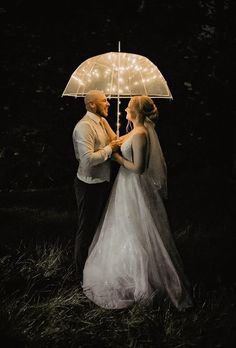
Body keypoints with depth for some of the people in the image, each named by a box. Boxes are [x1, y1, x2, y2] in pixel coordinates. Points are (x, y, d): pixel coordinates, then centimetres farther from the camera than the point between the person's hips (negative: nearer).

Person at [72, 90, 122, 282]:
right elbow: (88, 159, -31)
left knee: (99, 225, 23)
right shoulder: (84, 127, -23)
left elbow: (115, 141, 14)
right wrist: (110, 148, -22)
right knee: (87, 229, 6)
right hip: (89, 185, -9)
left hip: (103, 181, 9)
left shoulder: (103, 121, 6)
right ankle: (83, 273, 23)